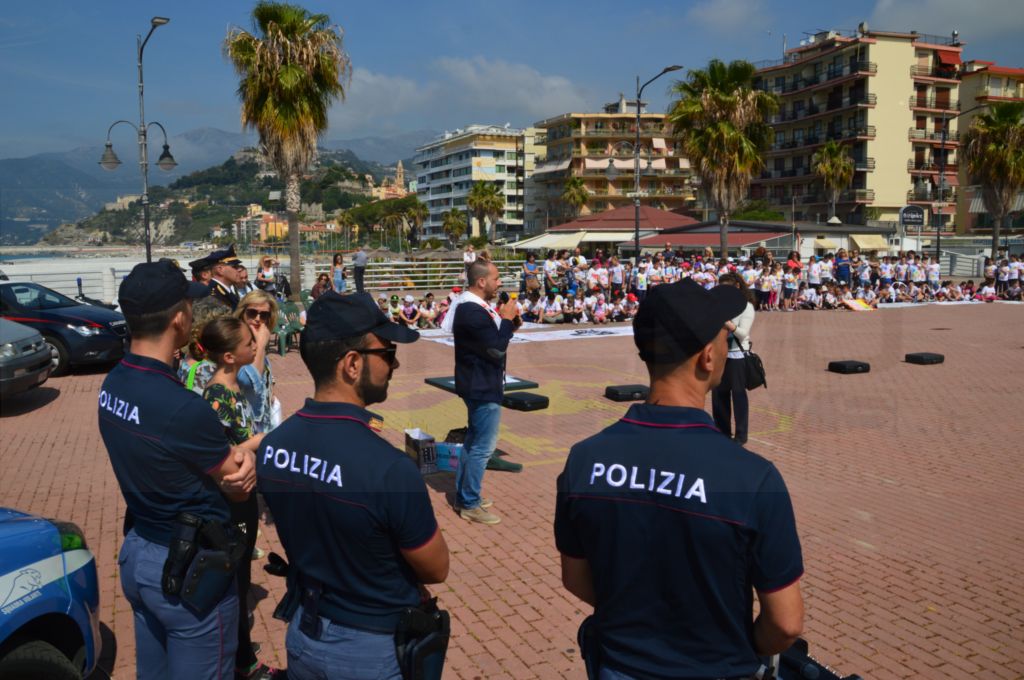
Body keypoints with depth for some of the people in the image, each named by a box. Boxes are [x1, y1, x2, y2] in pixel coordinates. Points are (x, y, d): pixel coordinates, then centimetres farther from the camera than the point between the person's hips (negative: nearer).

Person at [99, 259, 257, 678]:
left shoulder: (112, 385, -3)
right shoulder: (182, 408, -30)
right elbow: (239, 488, -15)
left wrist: (236, 452, -15)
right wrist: (247, 457, 6)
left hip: (136, 551, 9)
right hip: (189, 568, -9)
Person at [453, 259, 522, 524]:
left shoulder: (471, 307, 9)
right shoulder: (473, 312, -24)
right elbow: (496, 349, -24)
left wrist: (505, 322, 0)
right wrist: (507, 319, -14)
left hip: (478, 385, 11)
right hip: (483, 388, -11)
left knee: (473, 442, 19)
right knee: (483, 448, -2)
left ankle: (463, 495, 30)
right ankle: (470, 505, 8)